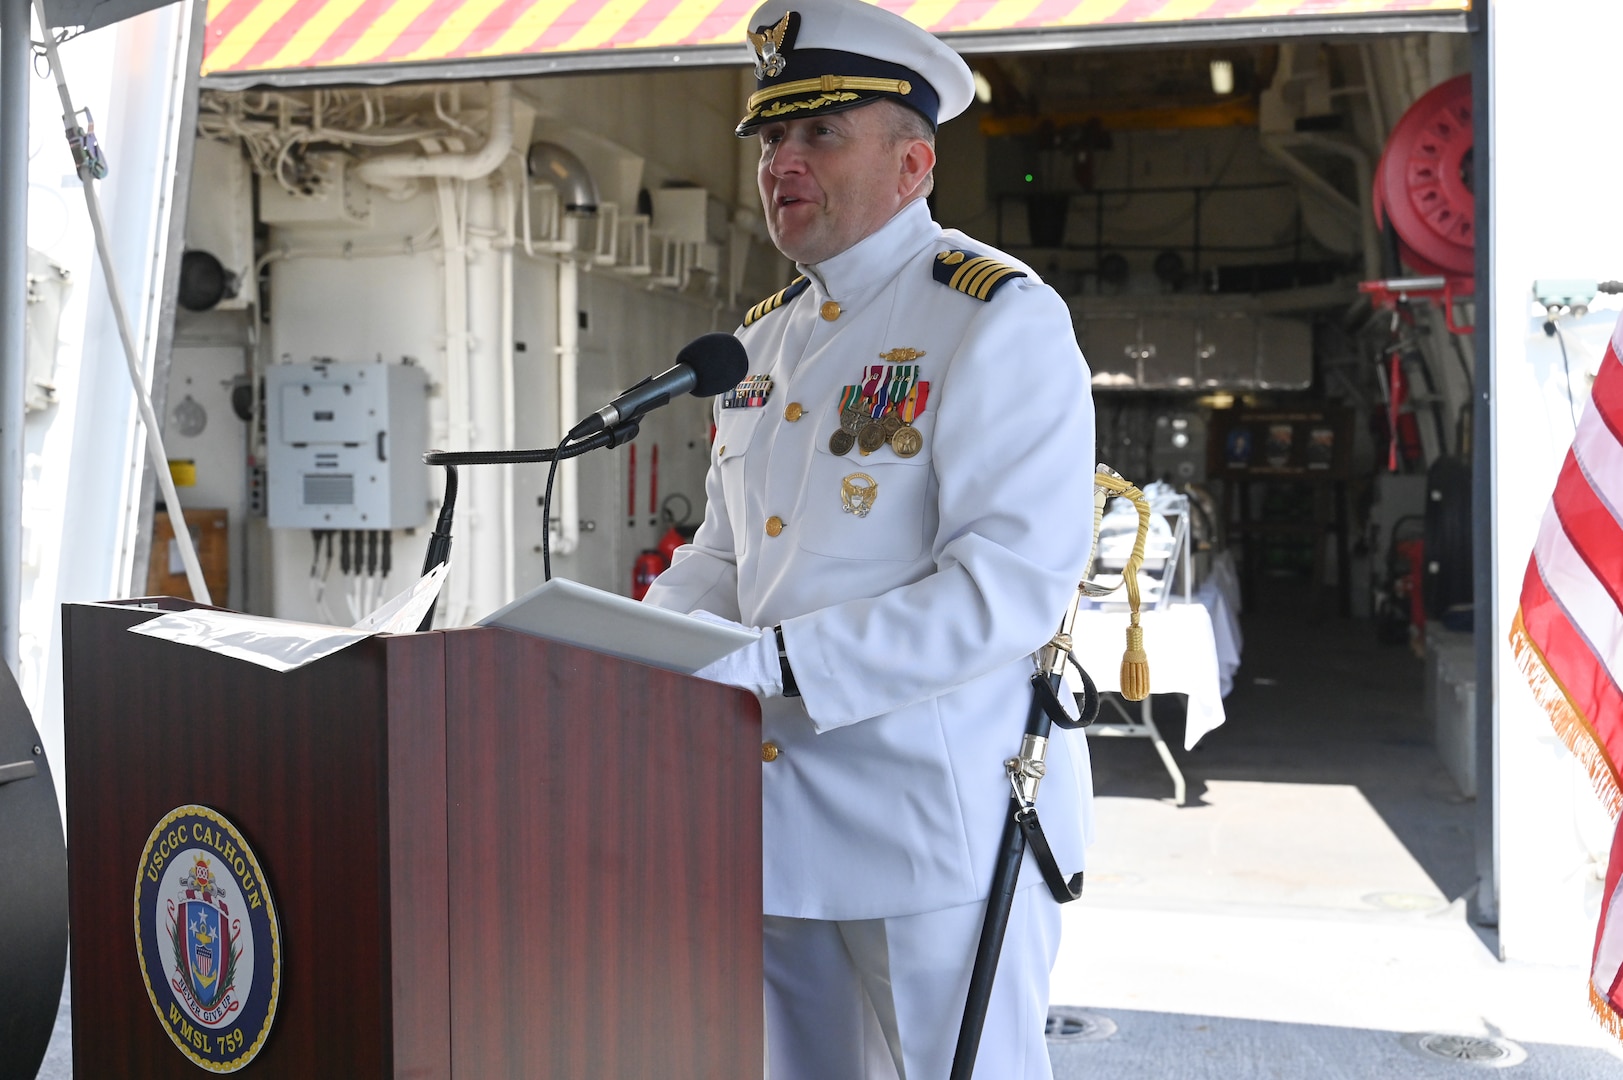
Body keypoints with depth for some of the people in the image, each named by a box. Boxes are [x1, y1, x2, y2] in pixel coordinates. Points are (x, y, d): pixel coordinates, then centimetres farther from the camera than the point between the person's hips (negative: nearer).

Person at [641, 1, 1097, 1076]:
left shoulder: (1002, 319, -12)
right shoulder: (766, 334, 13)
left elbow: (1014, 584, -22)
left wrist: (779, 662, -25)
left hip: (939, 818, -7)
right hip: (780, 814, 8)